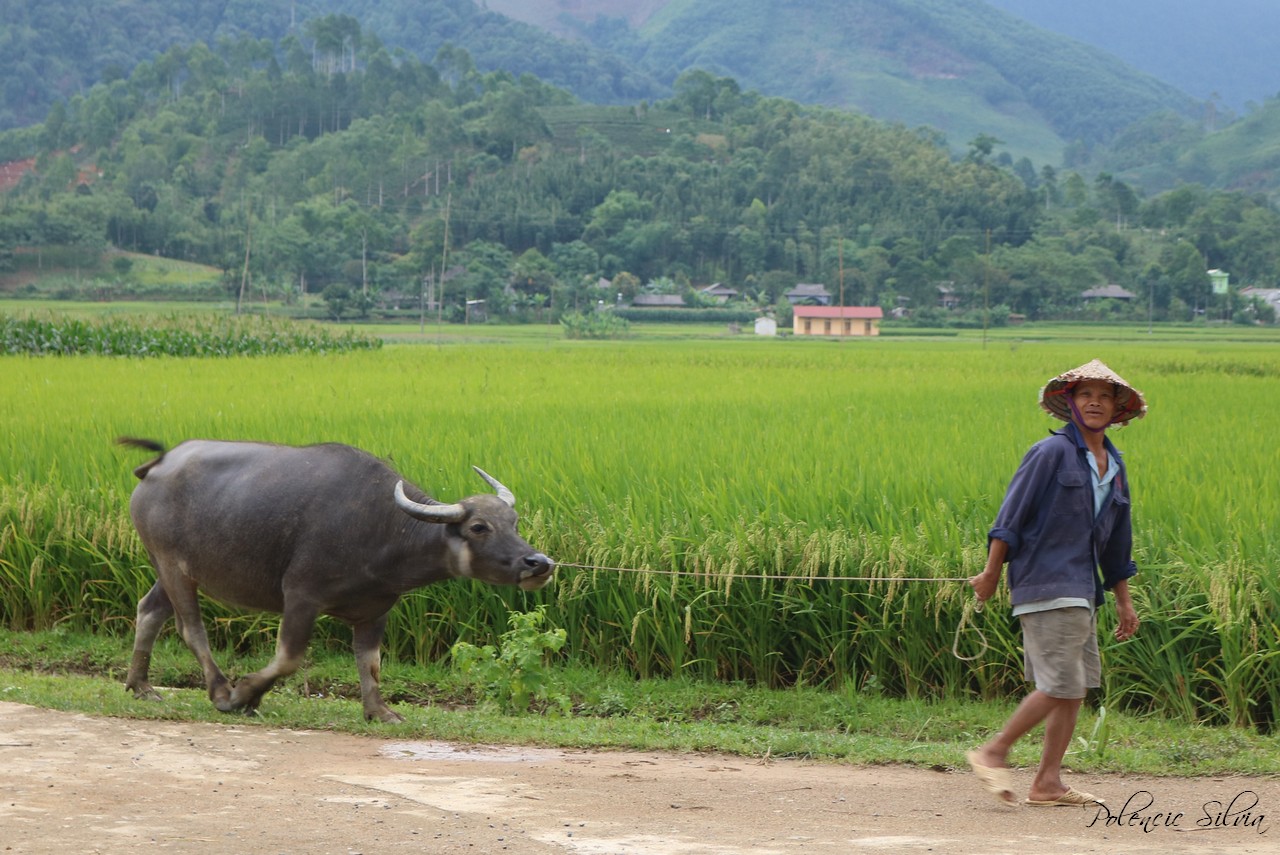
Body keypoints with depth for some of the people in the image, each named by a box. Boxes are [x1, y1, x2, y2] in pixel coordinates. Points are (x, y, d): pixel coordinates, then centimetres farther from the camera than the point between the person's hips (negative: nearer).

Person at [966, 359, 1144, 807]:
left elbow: (1116, 543, 22)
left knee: (1077, 686, 5)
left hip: (1081, 591, 8)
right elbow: (1011, 516, -9)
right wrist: (991, 573, -12)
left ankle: (1048, 782, 7)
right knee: (1061, 685, -12)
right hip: (1047, 583, -8)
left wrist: (1124, 601, 22)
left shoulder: (1114, 466, 16)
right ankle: (993, 753, 0)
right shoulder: (1052, 453, -7)